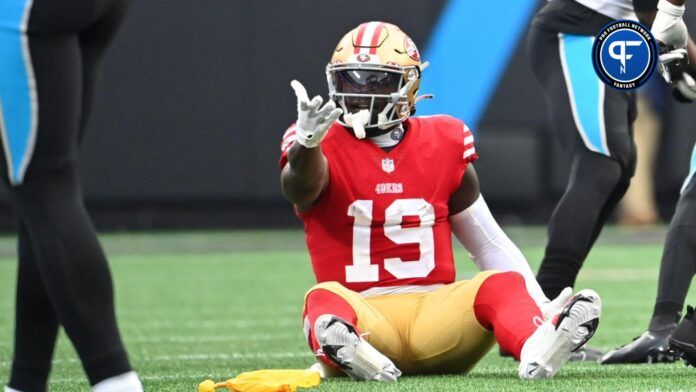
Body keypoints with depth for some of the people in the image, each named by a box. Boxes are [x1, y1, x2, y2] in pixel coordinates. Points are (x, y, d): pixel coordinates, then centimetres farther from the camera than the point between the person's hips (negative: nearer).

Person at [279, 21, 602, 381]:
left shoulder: (443, 146, 10)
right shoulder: (325, 147, 2)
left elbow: (489, 243, 14)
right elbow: (300, 186, -24)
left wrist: (542, 308, 0)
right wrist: (307, 142, -48)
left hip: (435, 311, 2)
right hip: (362, 313, -2)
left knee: (503, 285, -26)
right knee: (325, 299, -34)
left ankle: (536, 351, -59)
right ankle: (346, 350, -68)